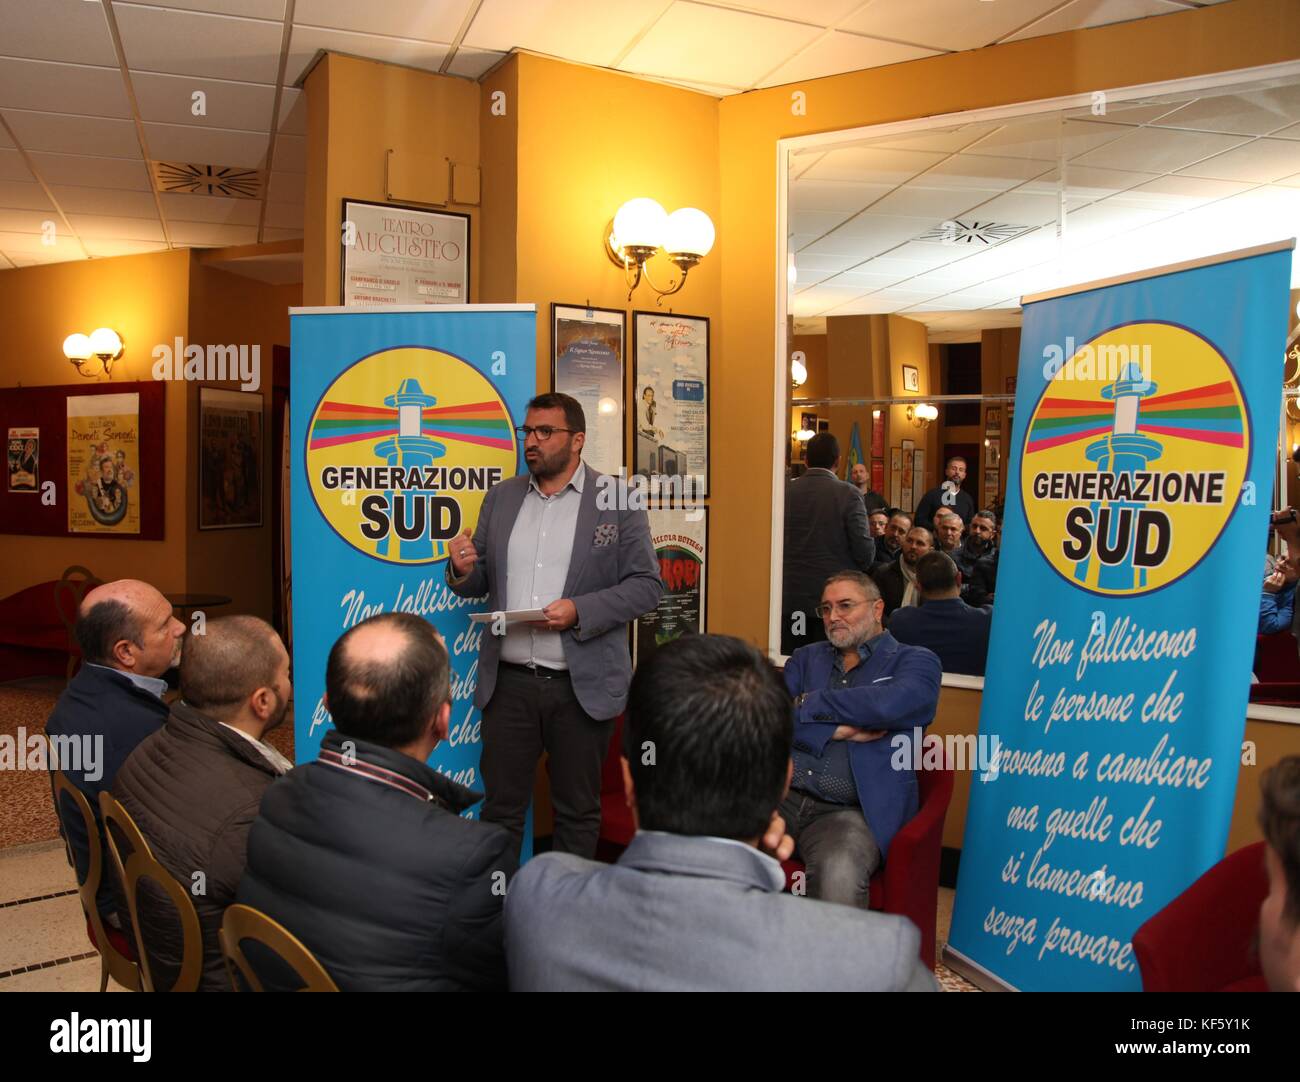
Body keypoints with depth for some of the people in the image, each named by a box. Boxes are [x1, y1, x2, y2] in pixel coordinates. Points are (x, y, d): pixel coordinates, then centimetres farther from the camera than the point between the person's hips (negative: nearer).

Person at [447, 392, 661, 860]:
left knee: (577, 812, 12)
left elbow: (647, 584, -6)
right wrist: (463, 570, -8)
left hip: (583, 686, -3)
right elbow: (481, 582, 16)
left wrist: (580, 611, -19)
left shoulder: (617, 499, -3)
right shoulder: (501, 497, 10)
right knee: (500, 808, 11)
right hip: (508, 683, 3)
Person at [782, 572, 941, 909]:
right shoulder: (806, 658, 22)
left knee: (839, 875, -36)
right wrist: (838, 731, -8)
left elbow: (888, 705, -12)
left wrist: (807, 704, -1)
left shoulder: (916, 661, 11)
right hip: (781, 794, 4)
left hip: (849, 811, -3)